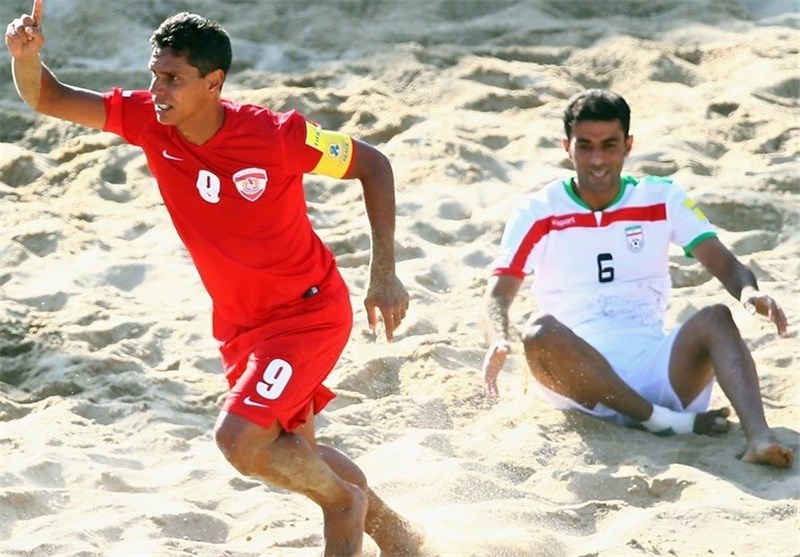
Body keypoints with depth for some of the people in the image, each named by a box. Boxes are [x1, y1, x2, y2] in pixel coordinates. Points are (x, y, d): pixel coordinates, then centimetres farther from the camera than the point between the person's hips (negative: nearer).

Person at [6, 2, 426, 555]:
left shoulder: (278, 135, -25)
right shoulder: (149, 120, -12)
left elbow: (373, 164, -12)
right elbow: (48, 99, -9)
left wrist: (385, 273, -15)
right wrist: (26, 55, -33)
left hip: (310, 311, -6)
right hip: (240, 323, 6)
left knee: (238, 438, -22)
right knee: (294, 458, 16)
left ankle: (343, 502, 6)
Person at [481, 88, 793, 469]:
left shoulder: (662, 200, 12)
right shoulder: (537, 213, 8)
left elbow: (726, 266, 3)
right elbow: (498, 294, 0)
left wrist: (748, 291, -22)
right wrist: (499, 343, -25)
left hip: (654, 363, 1)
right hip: (580, 374, -1)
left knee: (716, 318, -27)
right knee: (541, 331, -33)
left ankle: (759, 439, -49)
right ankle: (668, 422, -31)